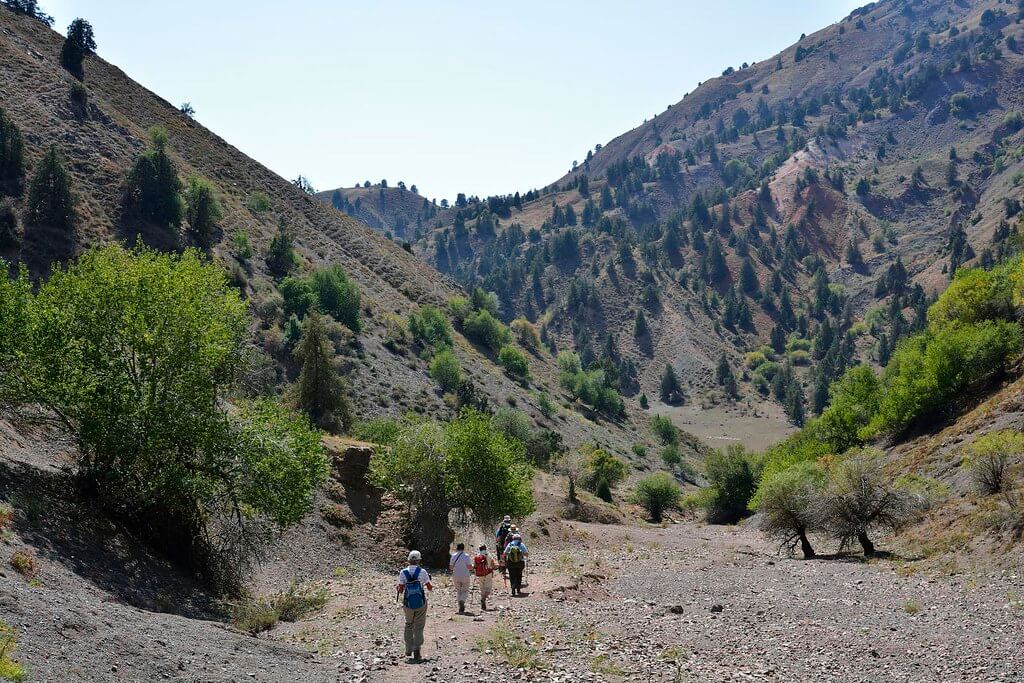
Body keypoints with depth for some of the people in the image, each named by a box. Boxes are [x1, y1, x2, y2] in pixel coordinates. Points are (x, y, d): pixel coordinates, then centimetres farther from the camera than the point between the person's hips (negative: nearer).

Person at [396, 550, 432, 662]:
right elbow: (430, 587, 1)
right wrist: (431, 585, 23)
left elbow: (400, 590, -4)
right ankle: (417, 649, -8)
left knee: (409, 625, 19)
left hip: (408, 603, 1)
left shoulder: (403, 572, -4)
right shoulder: (422, 572, -7)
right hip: (421, 602, -1)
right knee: (418, 627, 5)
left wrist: (399, 591, 19)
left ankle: (409, 649, 22)